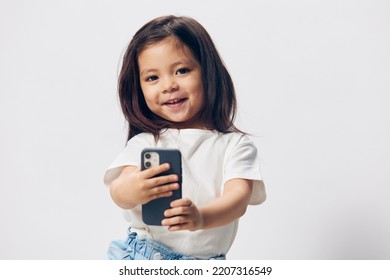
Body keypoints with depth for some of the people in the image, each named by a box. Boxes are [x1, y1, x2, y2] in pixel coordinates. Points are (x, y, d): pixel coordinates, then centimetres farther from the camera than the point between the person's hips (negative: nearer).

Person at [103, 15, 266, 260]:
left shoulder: (234, 145, 1)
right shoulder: (145, 141, 4)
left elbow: (239, 196, -14)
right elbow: (117, 190, -10)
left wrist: (202, 217, -35)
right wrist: (130, 190, -35)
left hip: (204, 263, 0)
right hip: (139, 258, 0)